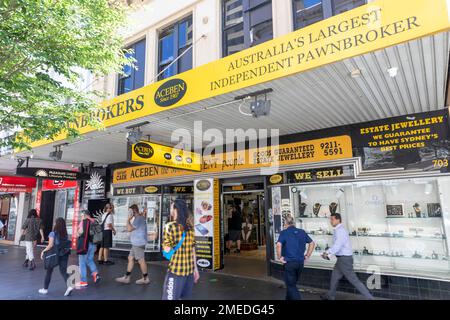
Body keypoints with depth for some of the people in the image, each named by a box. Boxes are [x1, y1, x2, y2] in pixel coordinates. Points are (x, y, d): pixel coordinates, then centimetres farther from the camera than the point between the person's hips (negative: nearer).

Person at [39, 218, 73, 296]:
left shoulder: (53, 233, -10)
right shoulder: (66, 234, 4)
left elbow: (50, 245, -15)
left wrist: (43, 251, -2)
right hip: (64, 254, 3)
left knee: (49, 271, 16)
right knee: (63, 271, 4)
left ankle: (45, 289, 29)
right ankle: (69, 285, -16)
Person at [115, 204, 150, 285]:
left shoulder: (138, 218, -18)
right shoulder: (139, 218, 16)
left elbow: (129, 229, -21)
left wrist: (128, 219, -11)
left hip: (138, 243, -11)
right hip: (136, 243, 11)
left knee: (141, 260, -1)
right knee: (130, 259, 13)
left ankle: (145, 279, 9)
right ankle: (127, 277, 20)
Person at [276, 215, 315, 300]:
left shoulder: (284, 232, -9)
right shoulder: (302, 232, 6)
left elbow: (279, 245, -25)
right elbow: (312, 243, 11)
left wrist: (279, 257, -13)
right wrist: (307, 256, 15)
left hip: (289, 262, -6)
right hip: (300, 262, 6)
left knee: (291, 285, 5)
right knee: (292, 283, 23)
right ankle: (289, 298, 36)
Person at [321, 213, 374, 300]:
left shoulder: (339, 230, -20)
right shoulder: (339, 230, 12)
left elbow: (337, 246, -26)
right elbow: (336, 245, 18)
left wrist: (327, 253, -16)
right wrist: (328, 252, 10)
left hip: (344, 259, -10)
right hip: (343, 258, 10)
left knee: (353, 280, -1)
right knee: (334, 276, 19)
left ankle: (369, 297, 8)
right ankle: (330, 296, 33)